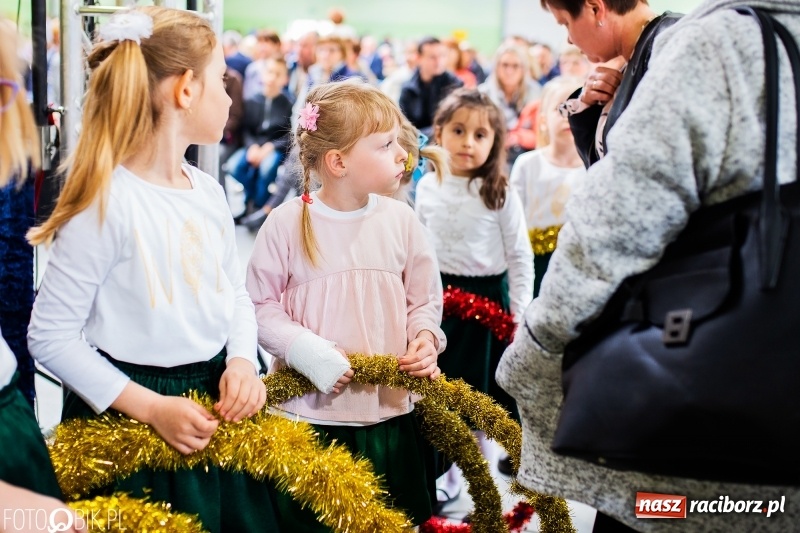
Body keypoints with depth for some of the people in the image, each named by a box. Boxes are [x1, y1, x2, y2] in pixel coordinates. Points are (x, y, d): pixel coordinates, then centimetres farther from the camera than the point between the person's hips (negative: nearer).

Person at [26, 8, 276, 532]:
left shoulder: (209, 191, 4)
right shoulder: (105, 203, -18)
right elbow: (51, 336, -17)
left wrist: (242, 360, -6)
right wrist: (151, 407, -22)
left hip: (217, 405, 7)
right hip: (131, 428, -7)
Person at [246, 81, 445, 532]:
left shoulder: (399, 219, 0)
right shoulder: (288, 223, -8)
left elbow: (425, 299, 8)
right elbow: (262, 307, -4)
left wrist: (424, 339, -12)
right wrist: (307, 352, -17)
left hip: (391, 410, 3)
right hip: (309, 410, -2)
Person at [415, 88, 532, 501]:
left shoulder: (500, 194, -10)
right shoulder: (427, 186, 1)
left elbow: (520, 258, -7)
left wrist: (518, 316, -10)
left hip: (487, 298, -3)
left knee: (480, 396, 6)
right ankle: (445, 477, 27)